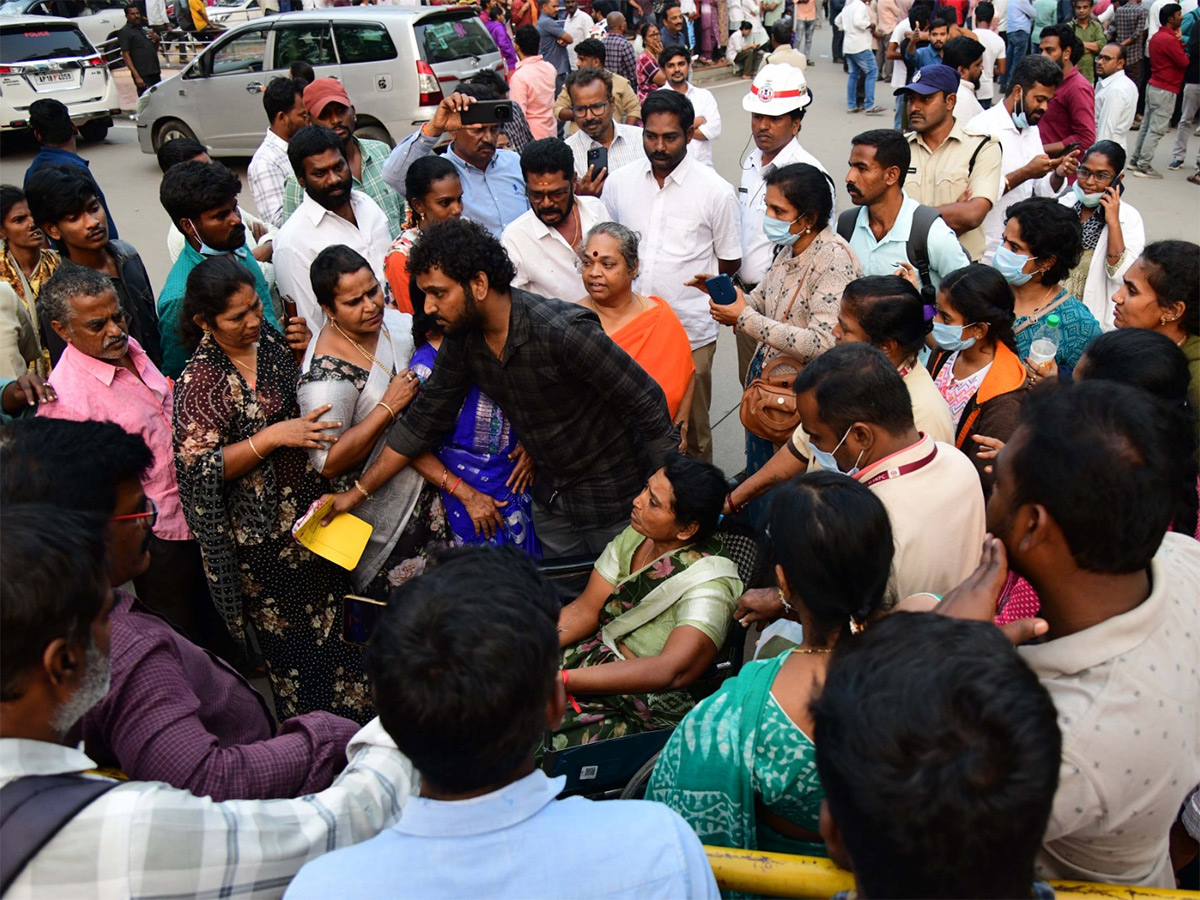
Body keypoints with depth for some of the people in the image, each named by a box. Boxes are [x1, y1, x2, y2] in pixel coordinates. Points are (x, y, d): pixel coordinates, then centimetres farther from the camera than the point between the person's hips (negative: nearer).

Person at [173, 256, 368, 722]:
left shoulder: (267, 339, 2)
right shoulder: (201, 380, -19)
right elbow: (200, 467, -22)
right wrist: (273, 436, -29)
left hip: (313, 505, 7)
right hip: (265, 533, -7)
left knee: (335, 617, 20)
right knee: (293, 633, 10)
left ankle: (352, 711, 41)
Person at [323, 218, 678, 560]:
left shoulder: (562, 332, -30)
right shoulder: (462, 339, -8)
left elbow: (648, 403, -24)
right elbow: (425, 418, 3)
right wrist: (357, 492, 3)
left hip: (612, 499, -6)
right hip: (552, 496, 6)